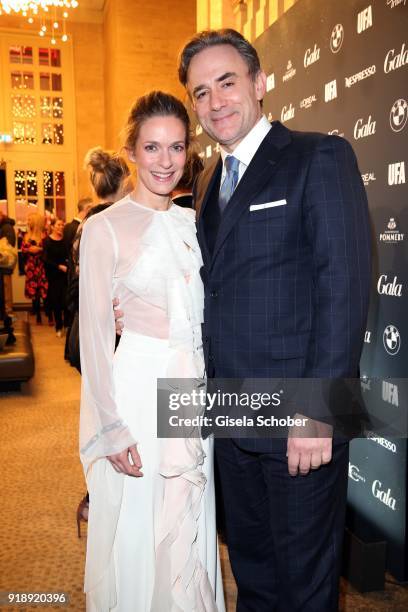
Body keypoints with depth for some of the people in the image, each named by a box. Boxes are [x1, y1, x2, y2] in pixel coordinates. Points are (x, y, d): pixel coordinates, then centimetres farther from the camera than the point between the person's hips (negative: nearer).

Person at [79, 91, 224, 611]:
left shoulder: (193, 223, 7)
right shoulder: (105, 228, -9)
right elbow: (94, 335, -11)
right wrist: (113, 430, -13)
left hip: (196, 387, 6)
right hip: (139, 387, -5)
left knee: (191, 533, 18)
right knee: (137, 534, 9)